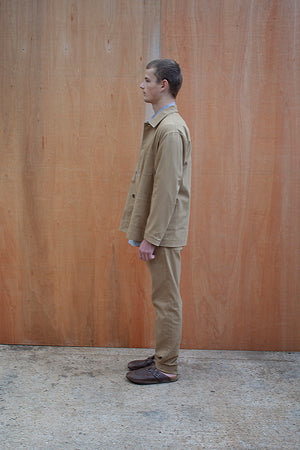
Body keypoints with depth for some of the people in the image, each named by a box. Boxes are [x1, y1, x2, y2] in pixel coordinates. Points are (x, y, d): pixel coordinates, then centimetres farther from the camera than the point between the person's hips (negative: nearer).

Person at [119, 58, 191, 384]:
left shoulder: (171, 129, -18)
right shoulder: (158, 125, 14)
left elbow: (168, 189, -22)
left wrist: (151, 237, -20)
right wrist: (137, 227, 17)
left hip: (164, 232, -10)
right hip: (155, 228, 10)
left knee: (166, 299, 1)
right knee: (163, 297, 17)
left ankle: (166, 368, 14)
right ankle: (162, 356, 30)